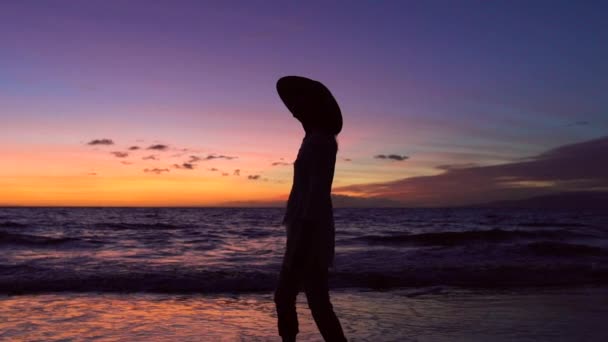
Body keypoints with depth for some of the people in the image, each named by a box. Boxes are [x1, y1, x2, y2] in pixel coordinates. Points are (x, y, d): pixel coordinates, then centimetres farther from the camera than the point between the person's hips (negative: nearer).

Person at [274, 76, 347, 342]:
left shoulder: (320, 140, -11)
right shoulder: (315, 141, 19)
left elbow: (317, 191, -20)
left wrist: (302, 240, -25)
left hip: (310, 236, -10)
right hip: (306, 235, 10)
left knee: (318, 304, -8)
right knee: (283, 297, 16)